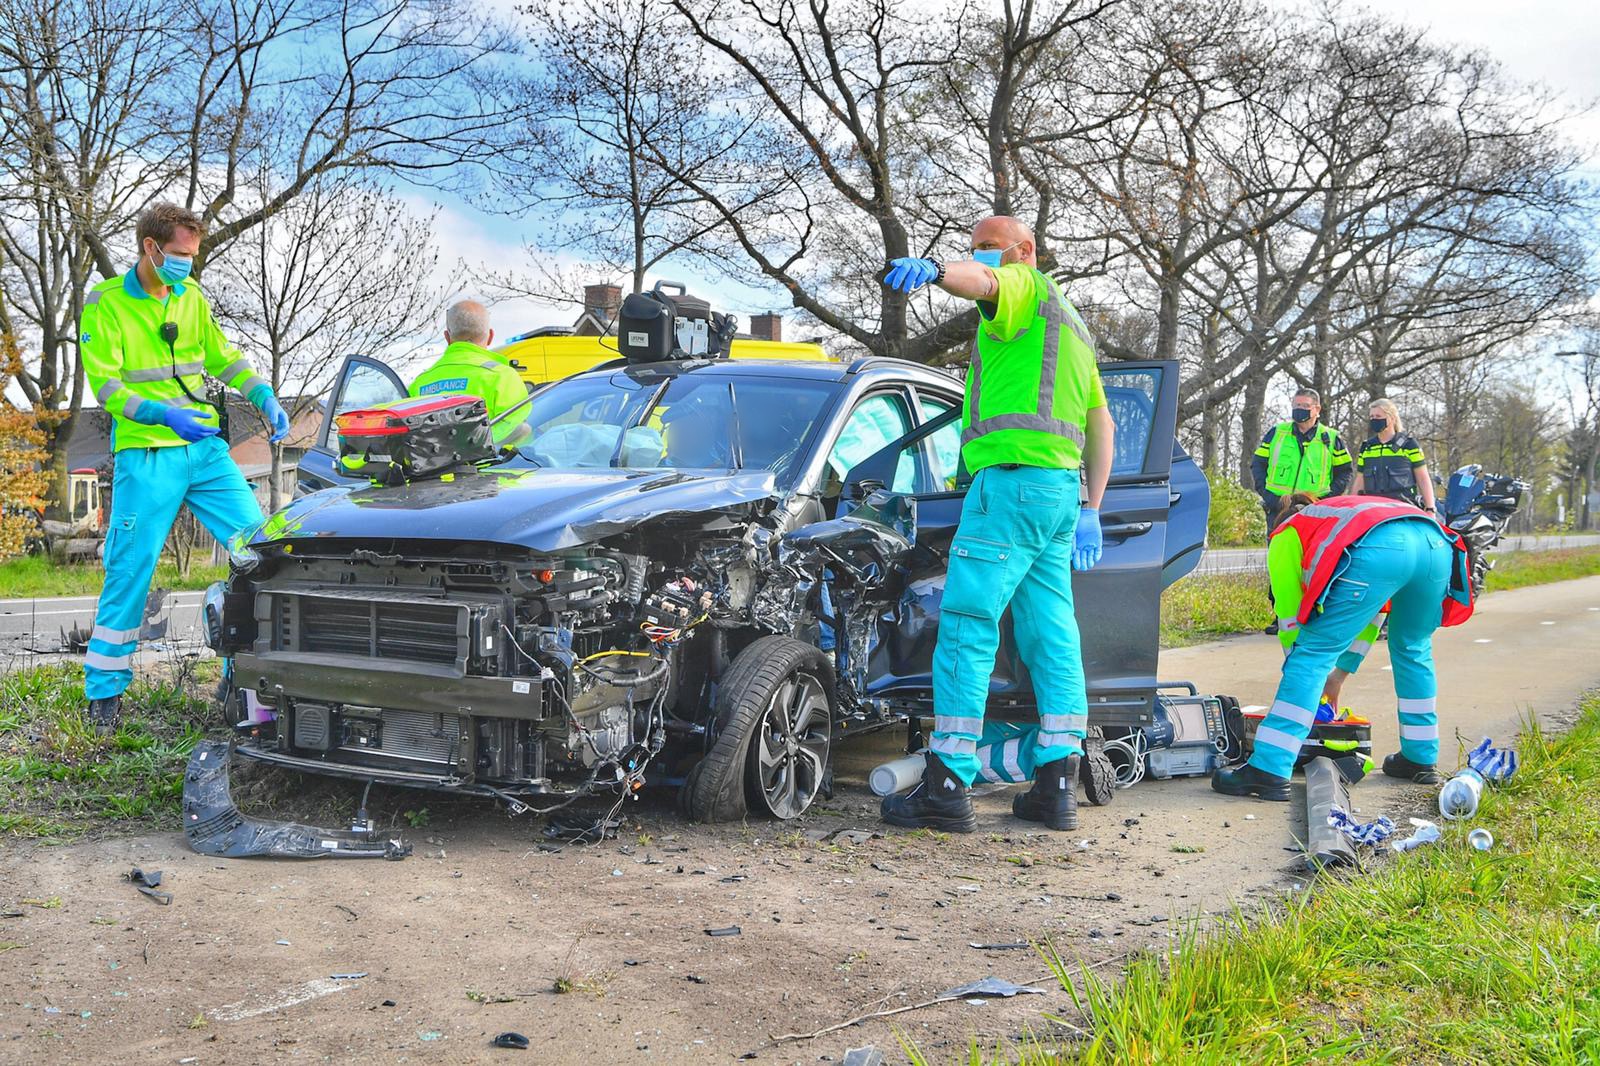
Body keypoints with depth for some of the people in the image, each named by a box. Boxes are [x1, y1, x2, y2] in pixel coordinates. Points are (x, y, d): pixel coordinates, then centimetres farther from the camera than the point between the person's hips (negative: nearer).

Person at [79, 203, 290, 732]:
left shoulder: (192, 296, 10)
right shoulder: (105, 303, -5)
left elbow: (222, 357, 19)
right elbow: (106, 385, -10)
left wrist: (265, 397, 3)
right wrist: (162, 414, -24)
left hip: (205, 448, 5)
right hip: (145, 457, -5)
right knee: (130, 569, -3)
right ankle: (104, 688, 12)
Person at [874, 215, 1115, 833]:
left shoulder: (1026, 286, 2)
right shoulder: (1071, 326, 31)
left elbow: (980, 280, -24)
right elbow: (1102, 425, 30)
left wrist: (931, 269, -45)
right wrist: (1090, 511, 27)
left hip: (1014, 477, -10)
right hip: (1061, 488, 10)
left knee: (966, 630, -10)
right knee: (1052, 636, 8)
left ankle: (947, 788, -12)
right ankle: (1057, 787, 9)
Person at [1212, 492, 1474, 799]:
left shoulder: (1286, 535, 30)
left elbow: (1289, 616, 25)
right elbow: (1366, 615, 51)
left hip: (1379, 550, -6)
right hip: (1437, 543, 6)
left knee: (1313, 653, 0)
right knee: (1412, 648, 29)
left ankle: (1269, 769, -7)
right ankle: (1421, 759, 36)